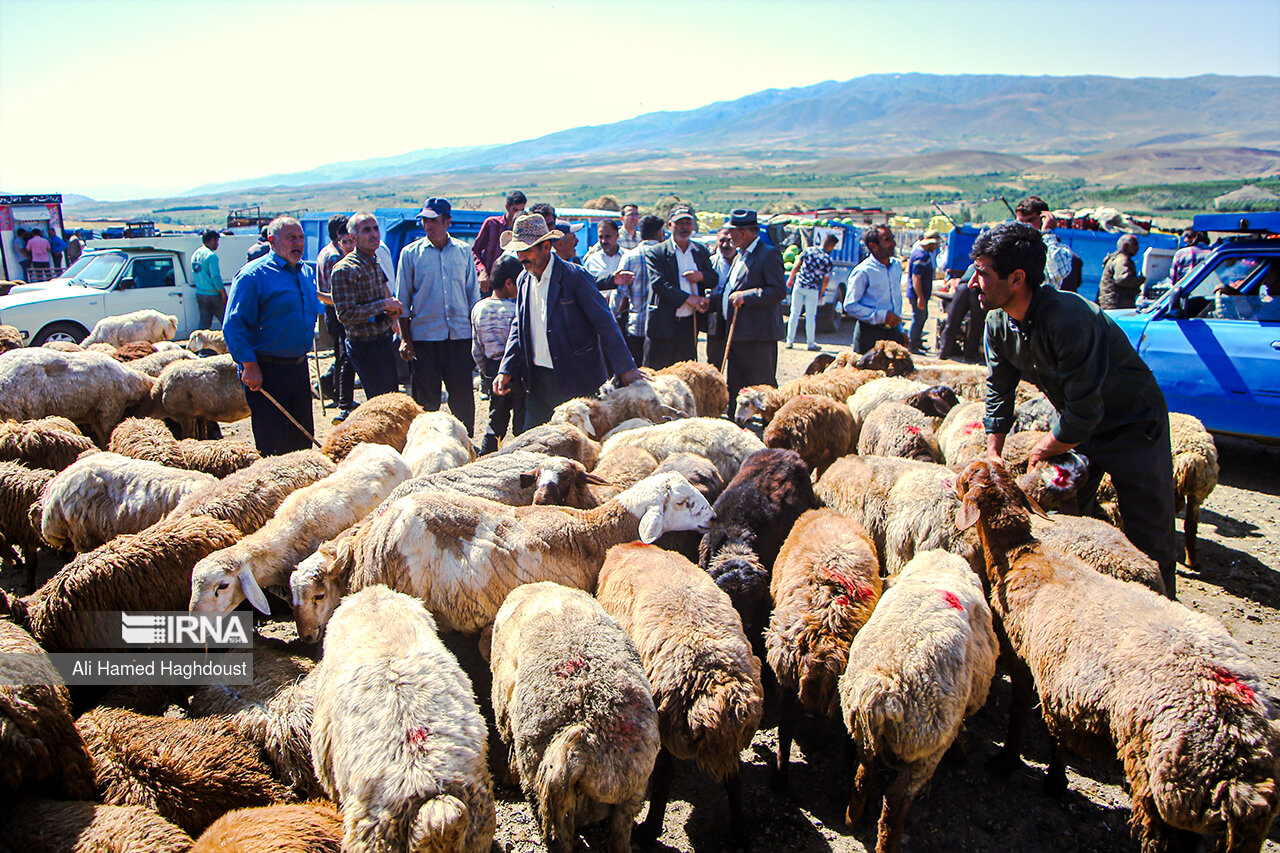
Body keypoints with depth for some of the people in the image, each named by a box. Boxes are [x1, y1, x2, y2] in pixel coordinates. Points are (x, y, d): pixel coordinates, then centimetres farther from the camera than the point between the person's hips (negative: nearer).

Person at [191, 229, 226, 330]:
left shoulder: (195, 254, 11)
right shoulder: (211, 255, -16)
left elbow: (194, 275, 18)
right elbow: (216, 277, -19)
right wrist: (224, 294, -13)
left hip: (200, 294, 8)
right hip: (213, 295, -8)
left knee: (204, 323, 10)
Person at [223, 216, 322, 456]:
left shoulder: (307, 273, 12)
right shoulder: (254, 274, -11)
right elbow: (233, 325, -14)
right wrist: (249, 366, -18)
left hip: (299, 367, 7)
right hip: (265, 371, -7)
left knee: (303, 439, 13)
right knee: (272, 445, -3)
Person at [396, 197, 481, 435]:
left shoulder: (464, 251, 7)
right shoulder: (411, 253, 2)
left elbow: (473, 295, 12)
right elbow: (403, 300, 4)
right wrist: (404, 339, -2)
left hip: (460, 334, 1)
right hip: (424, 336, -1)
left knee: (463, 395, 6)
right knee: (426, 398, 5)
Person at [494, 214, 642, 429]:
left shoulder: (574, 276, -11)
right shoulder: (524, 280, 9)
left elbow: (605, 323, -11)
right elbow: (518, 328, 14)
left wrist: (625, 369, -12)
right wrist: (506, 370, 3)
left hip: (574, 381, -6)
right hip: (536, 381, 6)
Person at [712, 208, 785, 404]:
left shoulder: (769, 254, -8)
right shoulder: (739, 256, 20)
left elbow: (779, 291, -17)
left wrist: (745, 296, -20)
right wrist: (709, 301, 11)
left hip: (758, 336, -9)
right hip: (735, 334, 9)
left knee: (763, 388, -4)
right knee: (735, 387, 13)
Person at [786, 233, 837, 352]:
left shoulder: (808, 250, -1)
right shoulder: (827, 260, -8)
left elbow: (796, 267, 1)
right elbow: (826, 280, -2)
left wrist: (790, 279, 14)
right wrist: (821, 293, 12)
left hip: (799, 285, 3)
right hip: (812, 290, -3)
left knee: (794, 313, 9)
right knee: (810, 316, 6)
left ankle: (790, 341, 12)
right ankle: (811, 343, 12)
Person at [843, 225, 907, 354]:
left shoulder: (897, 265, 11)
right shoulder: (863, 271, -12)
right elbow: (850, 306, -14)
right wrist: (882, 316, -18)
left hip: (894, 333, 6)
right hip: (870, 334, -6)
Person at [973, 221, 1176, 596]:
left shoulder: (1069, 318, -35)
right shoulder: (999, 324, -11)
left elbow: (1083, 412, -31)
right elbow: (998, 392, 3)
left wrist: (1034, 458, -19)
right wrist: (993, 456, -2)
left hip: (1135, 427, -7)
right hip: (1076, 427, 7)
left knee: (1150, 544, -3)